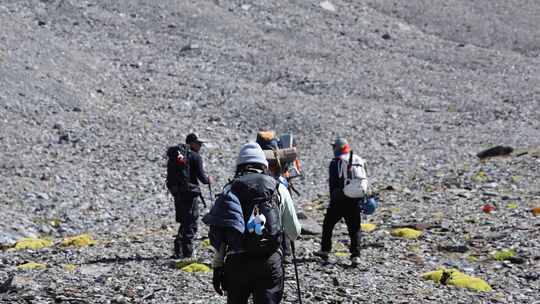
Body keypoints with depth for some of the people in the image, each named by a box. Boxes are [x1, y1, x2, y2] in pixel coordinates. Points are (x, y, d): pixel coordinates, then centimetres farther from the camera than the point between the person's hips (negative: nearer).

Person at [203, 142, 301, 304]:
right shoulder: (278, 189, 6)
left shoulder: (229, 190, 7)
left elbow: (220, 237, 3)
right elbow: (294, 233, 11)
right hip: (270, 260, -1)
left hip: (236, 261, 1)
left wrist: (218, 267, 10)